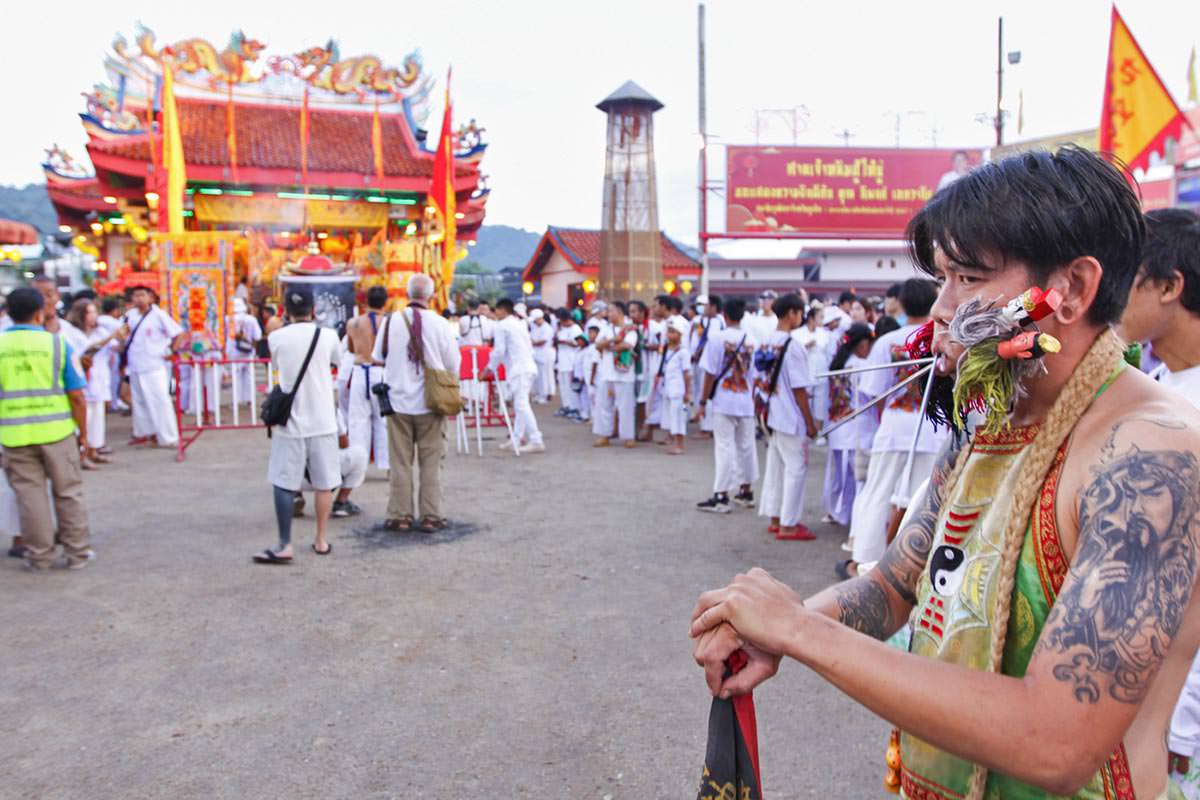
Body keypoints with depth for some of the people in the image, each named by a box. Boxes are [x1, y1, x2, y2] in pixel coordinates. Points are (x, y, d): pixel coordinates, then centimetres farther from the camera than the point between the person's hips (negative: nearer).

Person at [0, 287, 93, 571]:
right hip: (56, 431, -1)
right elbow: (76, 395, -7)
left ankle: (39, 556, 18)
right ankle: (77, 552, 17)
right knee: (68, 493, 10)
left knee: (29, 494, 11)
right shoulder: (56, 342, -6)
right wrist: (83, 432, 3)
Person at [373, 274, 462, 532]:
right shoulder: (440, 324, -10)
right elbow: (453, 365, -4)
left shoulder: (391, 321, -5)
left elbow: (378, 358, 5)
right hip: (430, 403, -1)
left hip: (399, 401, 2)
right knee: (430, 463, 7)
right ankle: (430, 517, 10)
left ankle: (400, 516, 15)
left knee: (400, 463, 10)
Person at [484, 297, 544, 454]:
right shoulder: (520, 323, 18)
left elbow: (499, 350, -10)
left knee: (522, 404, -9)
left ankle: (536, 441, -13)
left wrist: (489, 369, 2)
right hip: (529, 366, 9)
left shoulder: (502, 325, -5)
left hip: (519, 369, -9)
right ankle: (517, 439, 17)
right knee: (520, 404, 13)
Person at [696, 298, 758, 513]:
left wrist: (703, 403, -4)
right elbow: (753, 373, 6)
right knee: (746, 446, 13)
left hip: (724, 401, -4)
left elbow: (710, 373, -10)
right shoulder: (750, 339, 3)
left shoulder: (718, 337, -10)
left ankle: (721, 497, -3)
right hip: (746, 401, 5)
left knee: (724, 447, -3)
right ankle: (747, 492, 23)